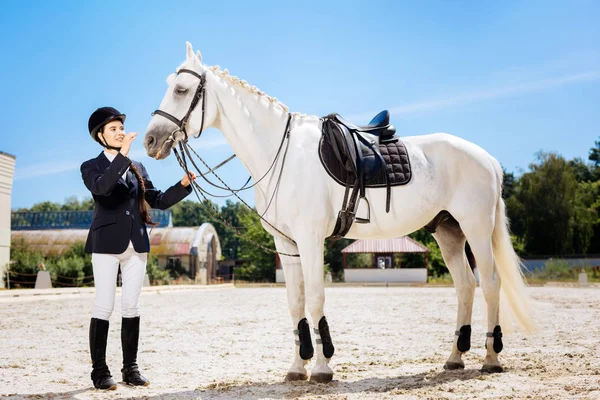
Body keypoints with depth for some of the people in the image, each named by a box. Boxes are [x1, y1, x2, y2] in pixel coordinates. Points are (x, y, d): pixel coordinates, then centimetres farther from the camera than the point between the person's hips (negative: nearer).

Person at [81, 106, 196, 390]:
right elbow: (101, 187, -21)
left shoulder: (137, 168, 16)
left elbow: (159, 201, 11)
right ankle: (99, 370, 2)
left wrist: (183, 185, -4)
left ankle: (130, 368, 11)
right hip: (107, 243, -4)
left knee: (131, 306, 5)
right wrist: (122, 154, -28)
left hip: (137, 244, 4)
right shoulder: (92, 167, 3)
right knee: (104, 306, -4)